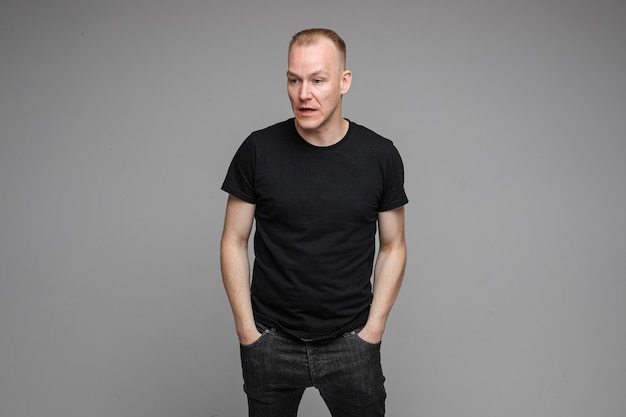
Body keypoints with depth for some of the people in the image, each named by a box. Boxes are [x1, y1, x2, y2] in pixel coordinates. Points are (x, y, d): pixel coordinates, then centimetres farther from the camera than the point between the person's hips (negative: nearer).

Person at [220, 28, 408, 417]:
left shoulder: (381, 156, -5)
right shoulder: (258, 150, -6)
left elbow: (393, 246, 3)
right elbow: (234, 242, 0)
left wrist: (373, 330, -2)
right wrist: (246, 330, -3)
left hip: (350, 341, 0)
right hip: (271, 340, 0)